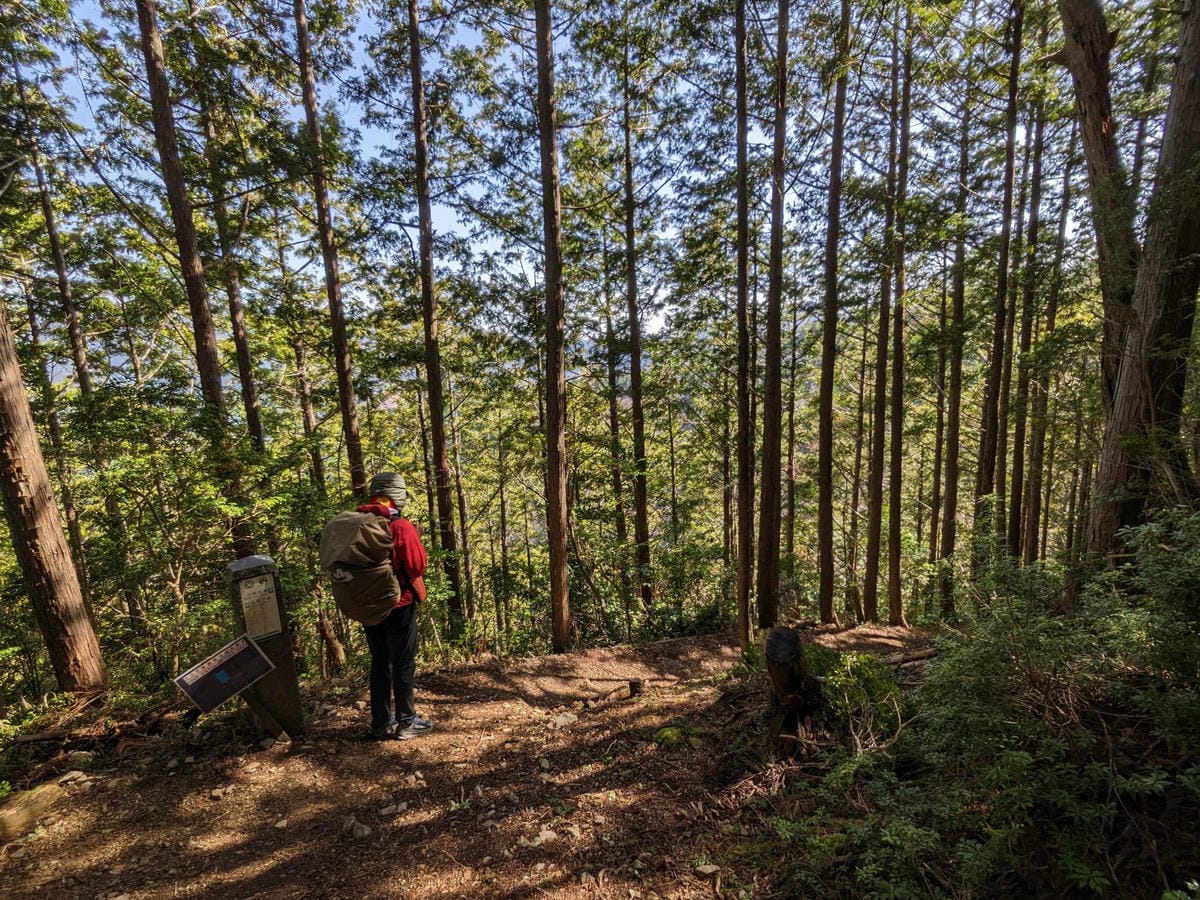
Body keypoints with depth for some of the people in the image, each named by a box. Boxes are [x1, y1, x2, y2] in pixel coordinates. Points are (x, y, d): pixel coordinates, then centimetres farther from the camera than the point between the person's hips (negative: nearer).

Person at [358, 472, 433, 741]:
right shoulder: (401, 527, -19)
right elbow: (418, 566, -15)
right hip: (399, 605, -6)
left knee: (379, 663, 17)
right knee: (404, 664, 7)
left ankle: (381, 723, 26)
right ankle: (406, 722, 16)